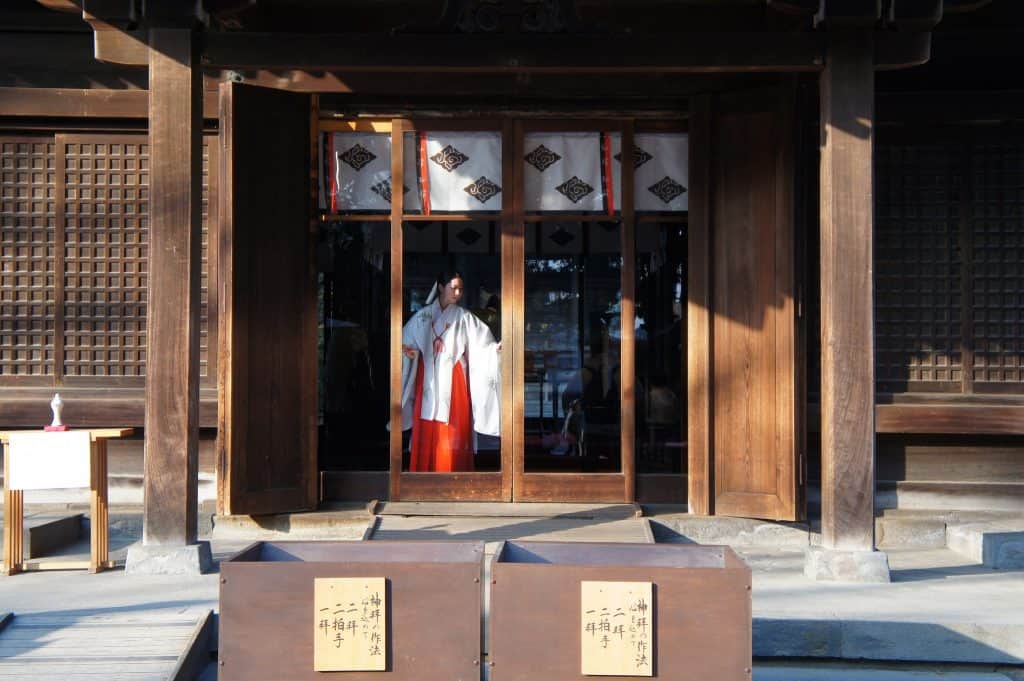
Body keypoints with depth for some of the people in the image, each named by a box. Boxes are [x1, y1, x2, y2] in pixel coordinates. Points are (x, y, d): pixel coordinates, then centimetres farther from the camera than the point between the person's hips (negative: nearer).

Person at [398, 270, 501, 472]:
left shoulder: (464, 317, 2)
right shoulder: (422, 315, 7)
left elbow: (482, 343, -7)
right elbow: (406, 341, 11)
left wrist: (496, 349, -27)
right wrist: (408, 351, -10)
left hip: (453, 380, -1)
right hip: (428, 380, 1)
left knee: (453, 431, -4)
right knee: (426, 431, 1)